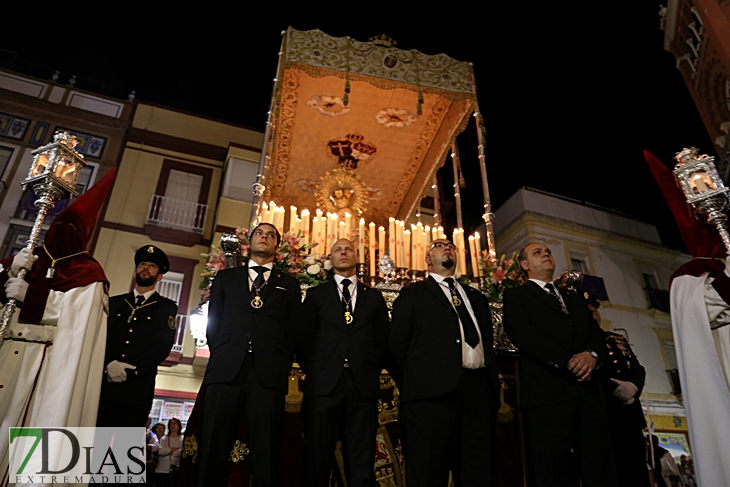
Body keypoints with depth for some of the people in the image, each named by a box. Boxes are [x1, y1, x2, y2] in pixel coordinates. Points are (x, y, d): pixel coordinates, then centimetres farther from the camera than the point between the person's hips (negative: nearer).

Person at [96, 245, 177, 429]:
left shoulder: (167, 308, 9)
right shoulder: (114, 302, 18)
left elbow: (162, 346, -3)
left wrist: (129, 371, -14)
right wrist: (108, 364, -12)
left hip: (137, 389, -2)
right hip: (103, 384, 2)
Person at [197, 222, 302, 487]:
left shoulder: (289, 284, 18)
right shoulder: (226, 277, 22)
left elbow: (294, 331, 12)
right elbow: (213, 322, 15)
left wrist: (282, 365, 0)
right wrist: (221, 355, 3)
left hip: (269, 374, 0)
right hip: (226, 370, 1)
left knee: (266, 453, 0)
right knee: (213, 447, -1)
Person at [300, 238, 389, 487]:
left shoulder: (374, 297, 17)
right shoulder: (316, 294, 13)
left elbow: (383, 341, 14)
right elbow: (305, 337, 8)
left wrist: (372, 370, 3)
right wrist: (311, 369, 0)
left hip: (364, 384, 1)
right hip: (324, 382, -1)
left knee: (362, 461, 4)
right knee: (318, 457, 2)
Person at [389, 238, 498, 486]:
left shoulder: (476, 297, 24)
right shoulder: (413, 294, 9)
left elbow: (488, 344, 20)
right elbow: (397, 344, 3)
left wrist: (493, 389, 11)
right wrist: (411, 386, -1)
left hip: (478, 391, 5)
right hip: (433, 392, -4)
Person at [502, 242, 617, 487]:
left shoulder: (575, 298, 29)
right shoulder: (516, 295, 12)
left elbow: (596, 331, 17)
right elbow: (521, 333, -5)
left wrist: (591, 353, -6)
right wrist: (567, 361, -13)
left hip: (587, 390, 5)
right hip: (547, 392, -5)